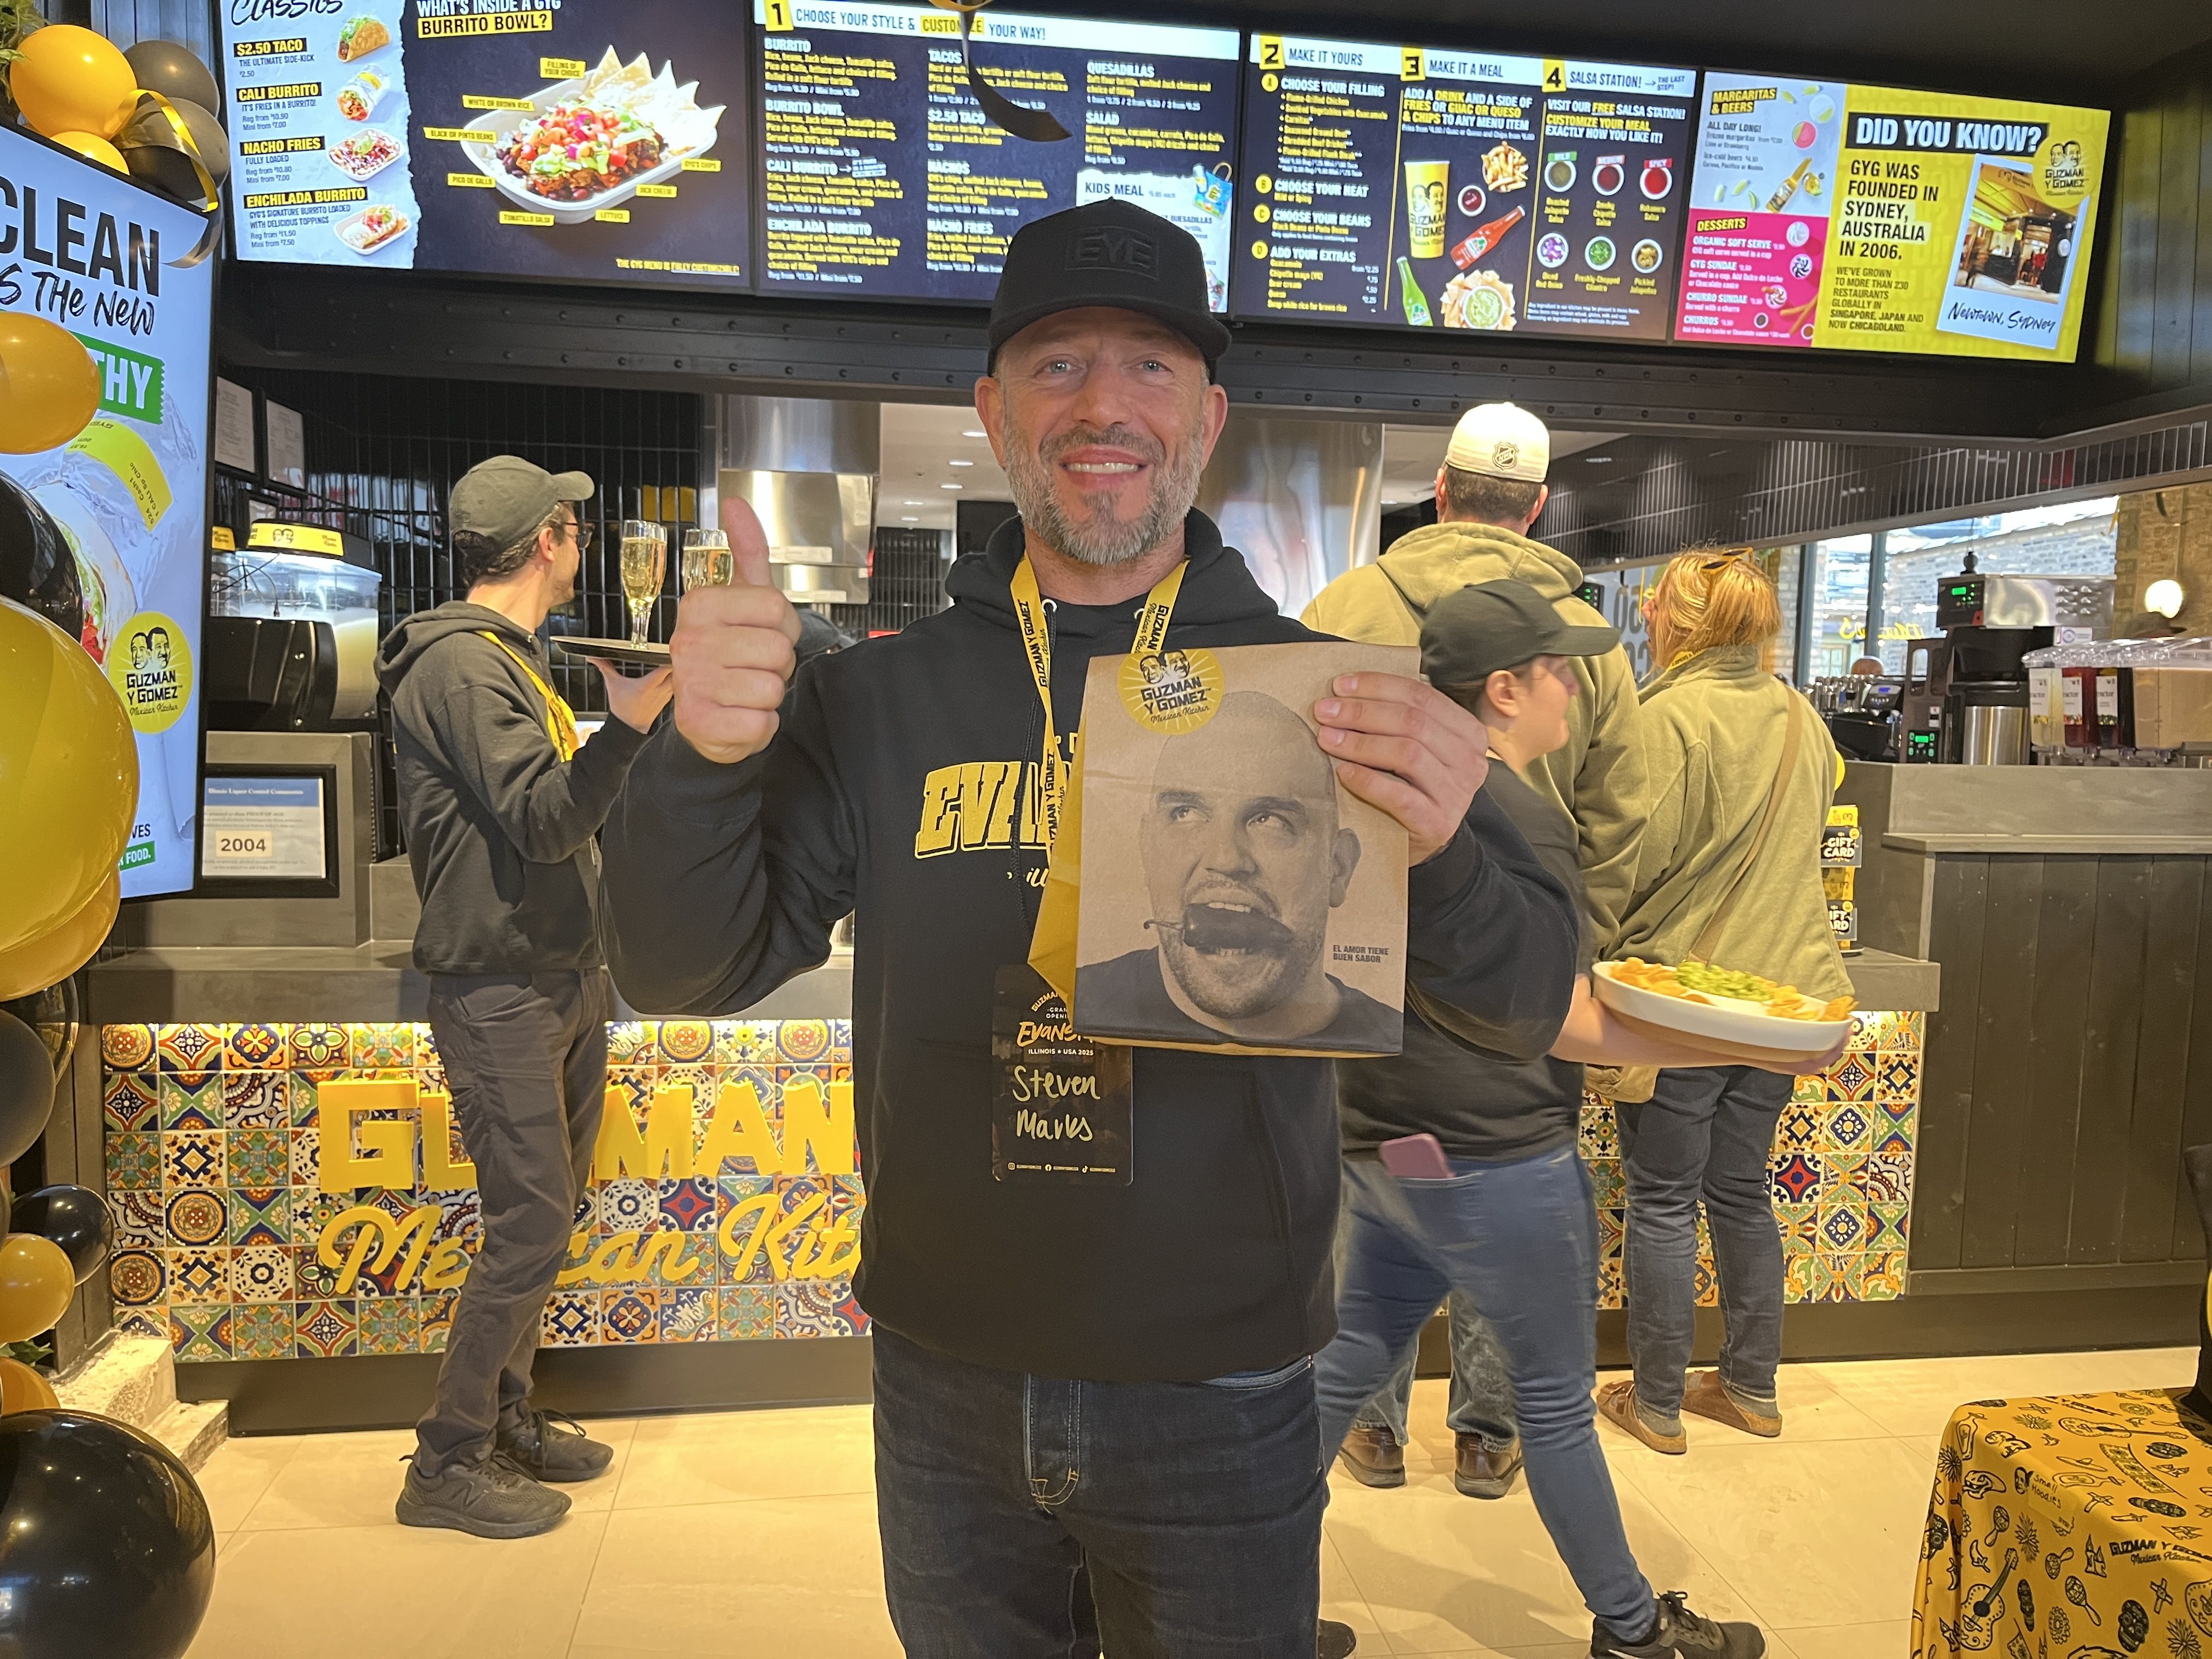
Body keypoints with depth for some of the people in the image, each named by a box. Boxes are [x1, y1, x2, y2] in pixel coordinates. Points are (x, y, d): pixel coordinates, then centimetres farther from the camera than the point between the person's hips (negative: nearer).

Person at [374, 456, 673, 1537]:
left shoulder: (513, 658, 18)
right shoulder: (458, 662, -14)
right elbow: (542, 820, -23)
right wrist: (629, 725, -35)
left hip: (566, 980, 10)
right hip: (501, 991, -10)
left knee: (545, 1215, 16)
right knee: (528, 1228, -6)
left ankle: (508, 1418, 29)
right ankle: (448, 1464, 8)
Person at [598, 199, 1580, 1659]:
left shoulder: (1319, 695, -7)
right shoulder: (880, 699, -3)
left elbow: (1530, 1015, -9)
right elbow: (686, 974, -5)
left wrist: (1443, 856, -31)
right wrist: (705, 756, -24)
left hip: (1220, 1402, -1)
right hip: (945, 1392, 2)